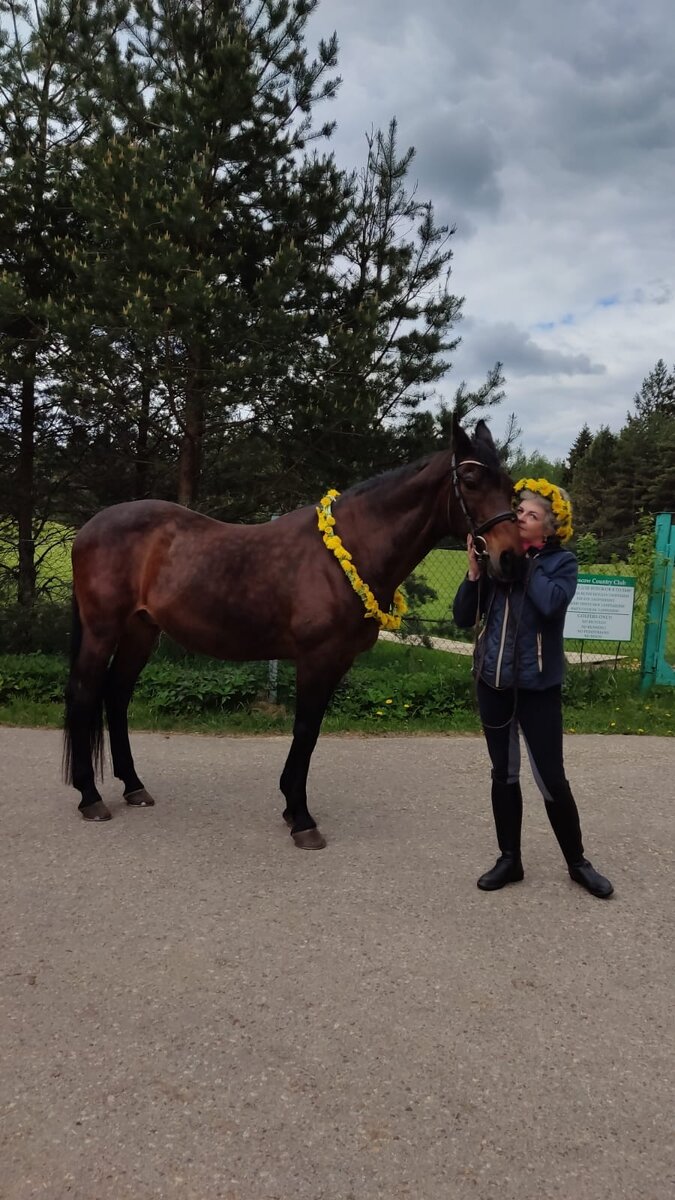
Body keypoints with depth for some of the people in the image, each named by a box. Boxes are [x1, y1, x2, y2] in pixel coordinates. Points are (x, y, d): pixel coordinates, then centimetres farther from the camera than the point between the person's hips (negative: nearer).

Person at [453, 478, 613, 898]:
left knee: (551, 777, 2)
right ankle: (510, 859, 27)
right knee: (503, 773, 13)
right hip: (493, 681, 4)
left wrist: (522, 559, -16)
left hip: (538, 685, -3)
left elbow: (551, 603, -26)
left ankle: (577, 862, 23)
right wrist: (475, 570, -11)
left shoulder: (562, 561, -5)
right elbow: (464, 618, 1)